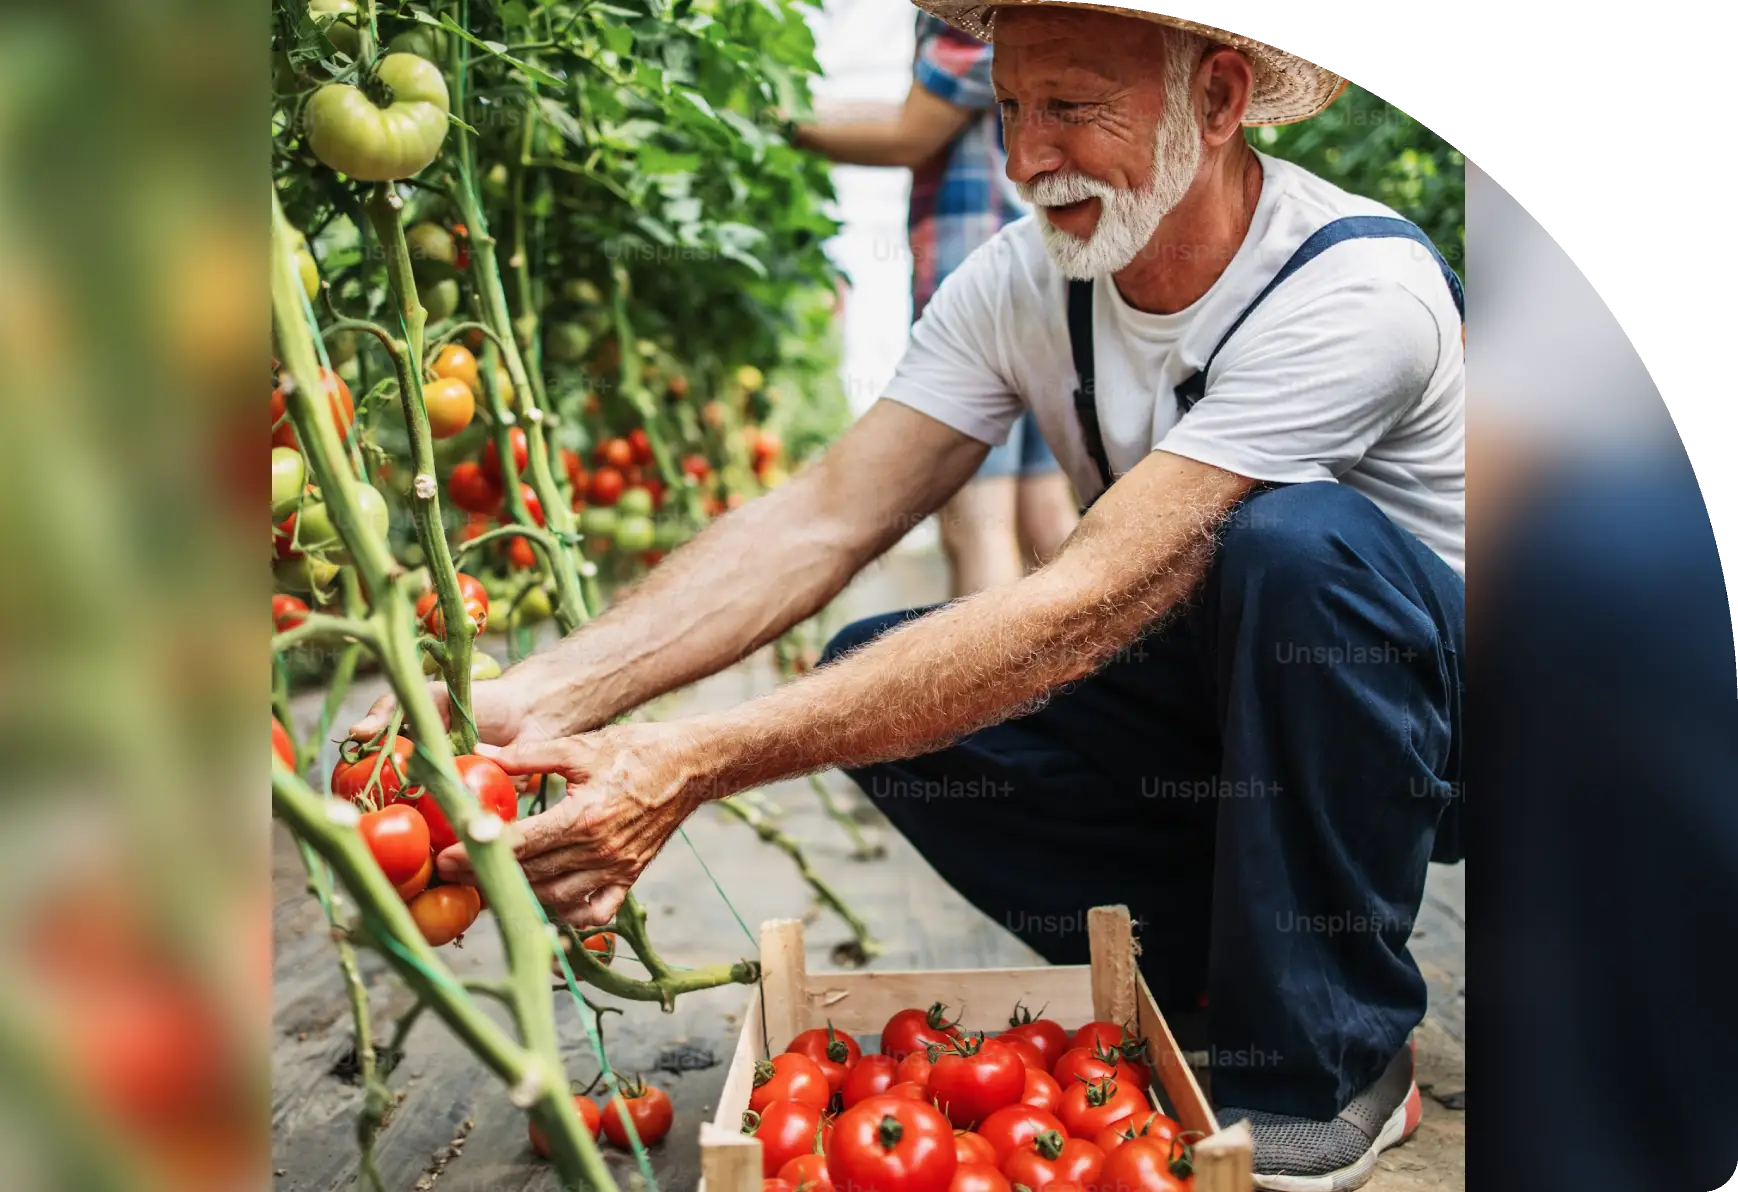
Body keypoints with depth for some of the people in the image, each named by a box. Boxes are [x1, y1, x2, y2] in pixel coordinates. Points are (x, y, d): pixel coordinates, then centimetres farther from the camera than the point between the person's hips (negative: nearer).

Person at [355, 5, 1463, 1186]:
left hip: (1416, 720, -4)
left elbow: (1086, 606, -37)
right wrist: (542, 698, -31)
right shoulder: (1025, 278, -10)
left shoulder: (1356, 287, -29)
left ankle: (1333, 1060, -15)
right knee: (873, 681, -16)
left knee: (1296, 539, -37)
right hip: (1210, 708, 5)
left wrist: (698, 765, -41)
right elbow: (821, 517, -17)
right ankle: (1221, 966, 0)